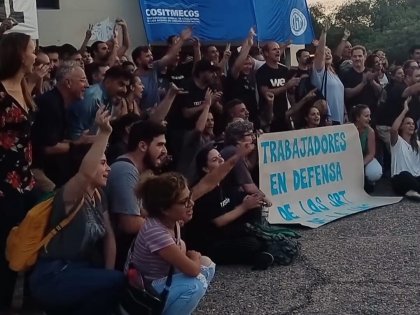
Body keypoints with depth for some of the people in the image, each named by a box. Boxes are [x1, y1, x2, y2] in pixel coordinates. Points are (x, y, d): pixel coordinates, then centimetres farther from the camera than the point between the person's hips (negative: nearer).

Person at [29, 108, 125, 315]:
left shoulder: (98, 196, 8)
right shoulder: (70, 195, -15)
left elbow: (109, 236, 9)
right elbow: (85, 173, -37)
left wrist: (109, 273, -1)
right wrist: (104, 133, -41)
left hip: (79, 271, 9)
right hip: (53, 278, -9)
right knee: (118, 282, -19)